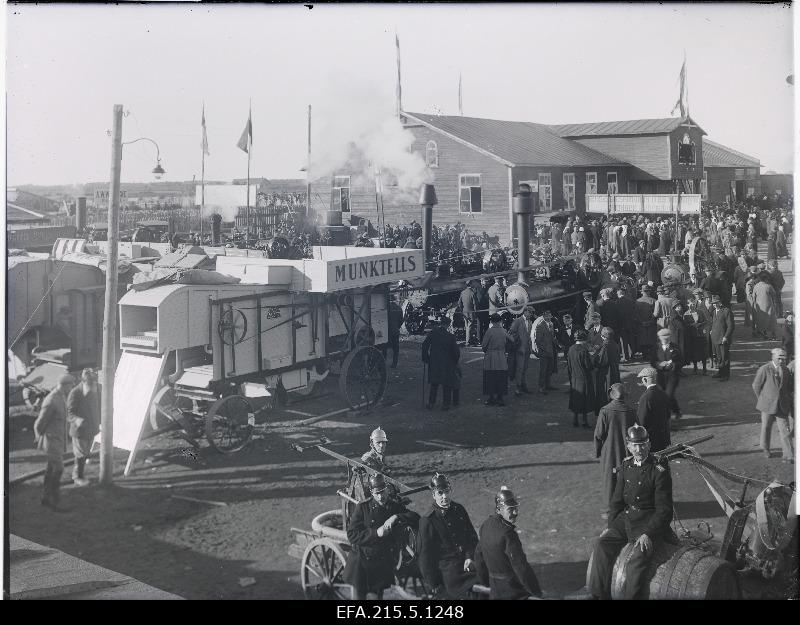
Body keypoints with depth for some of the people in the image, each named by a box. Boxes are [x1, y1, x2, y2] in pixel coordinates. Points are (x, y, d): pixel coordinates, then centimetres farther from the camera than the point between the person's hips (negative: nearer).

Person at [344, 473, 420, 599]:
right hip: (361, 563, -2)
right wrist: (376, 533, -22)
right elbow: (352, 535, -11)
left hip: (384, 564, 2)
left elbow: (416, 520, -9)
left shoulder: (396, 506, 1)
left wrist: (396, 517, -23)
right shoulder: (362, 508, -6)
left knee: (376, 595, 10)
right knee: (358, 595, 4)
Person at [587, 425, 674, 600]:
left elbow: (664, 510, -11)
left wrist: (648, 534, -21)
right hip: (625, 517, 5)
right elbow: (617, 500, 15)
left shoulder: (660, 470, -10)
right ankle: (600, 595, -8)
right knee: (602, 544, -14)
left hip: (650, 521, -5)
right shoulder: (625, 466, 8)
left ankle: (631, 596, -16)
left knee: (639, 556, -28)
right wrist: (611, 525, 1)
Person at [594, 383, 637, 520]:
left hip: (609, 453, -3)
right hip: (626, 452, 3)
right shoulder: (630, 411, -7)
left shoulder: (605, 411, -16)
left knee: (610, 482, 9)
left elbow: (598, 434, -11)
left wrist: (597, 451, 2)